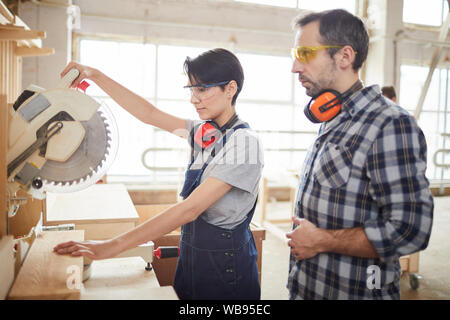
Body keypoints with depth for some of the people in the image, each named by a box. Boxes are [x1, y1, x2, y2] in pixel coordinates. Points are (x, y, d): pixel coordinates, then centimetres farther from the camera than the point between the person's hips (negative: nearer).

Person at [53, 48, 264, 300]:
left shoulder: (244, 142, -21)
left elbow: (190, 209, -27)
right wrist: (95, 75, 0)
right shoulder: (204, 132, 2)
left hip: (226, 264, -7)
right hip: (192, 254, 7)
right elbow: (149, 114, 7)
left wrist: (114, 246, -28)